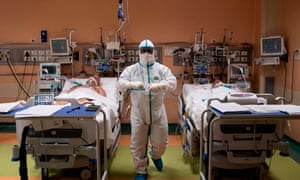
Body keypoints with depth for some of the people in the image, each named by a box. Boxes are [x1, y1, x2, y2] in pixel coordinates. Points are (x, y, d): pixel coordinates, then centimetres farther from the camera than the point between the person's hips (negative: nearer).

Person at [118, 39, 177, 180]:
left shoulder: (162, 69, 1)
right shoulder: (131, 69, 3)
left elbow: (173, 83, -12)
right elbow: (120, 83, -8)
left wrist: (158, 85, -32)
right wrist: (133, 84, -30)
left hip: (158, 112, 0)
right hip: (138, 113, 0)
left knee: (160, 143, 10)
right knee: (138, 144, 8)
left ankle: (155, 155, 47)